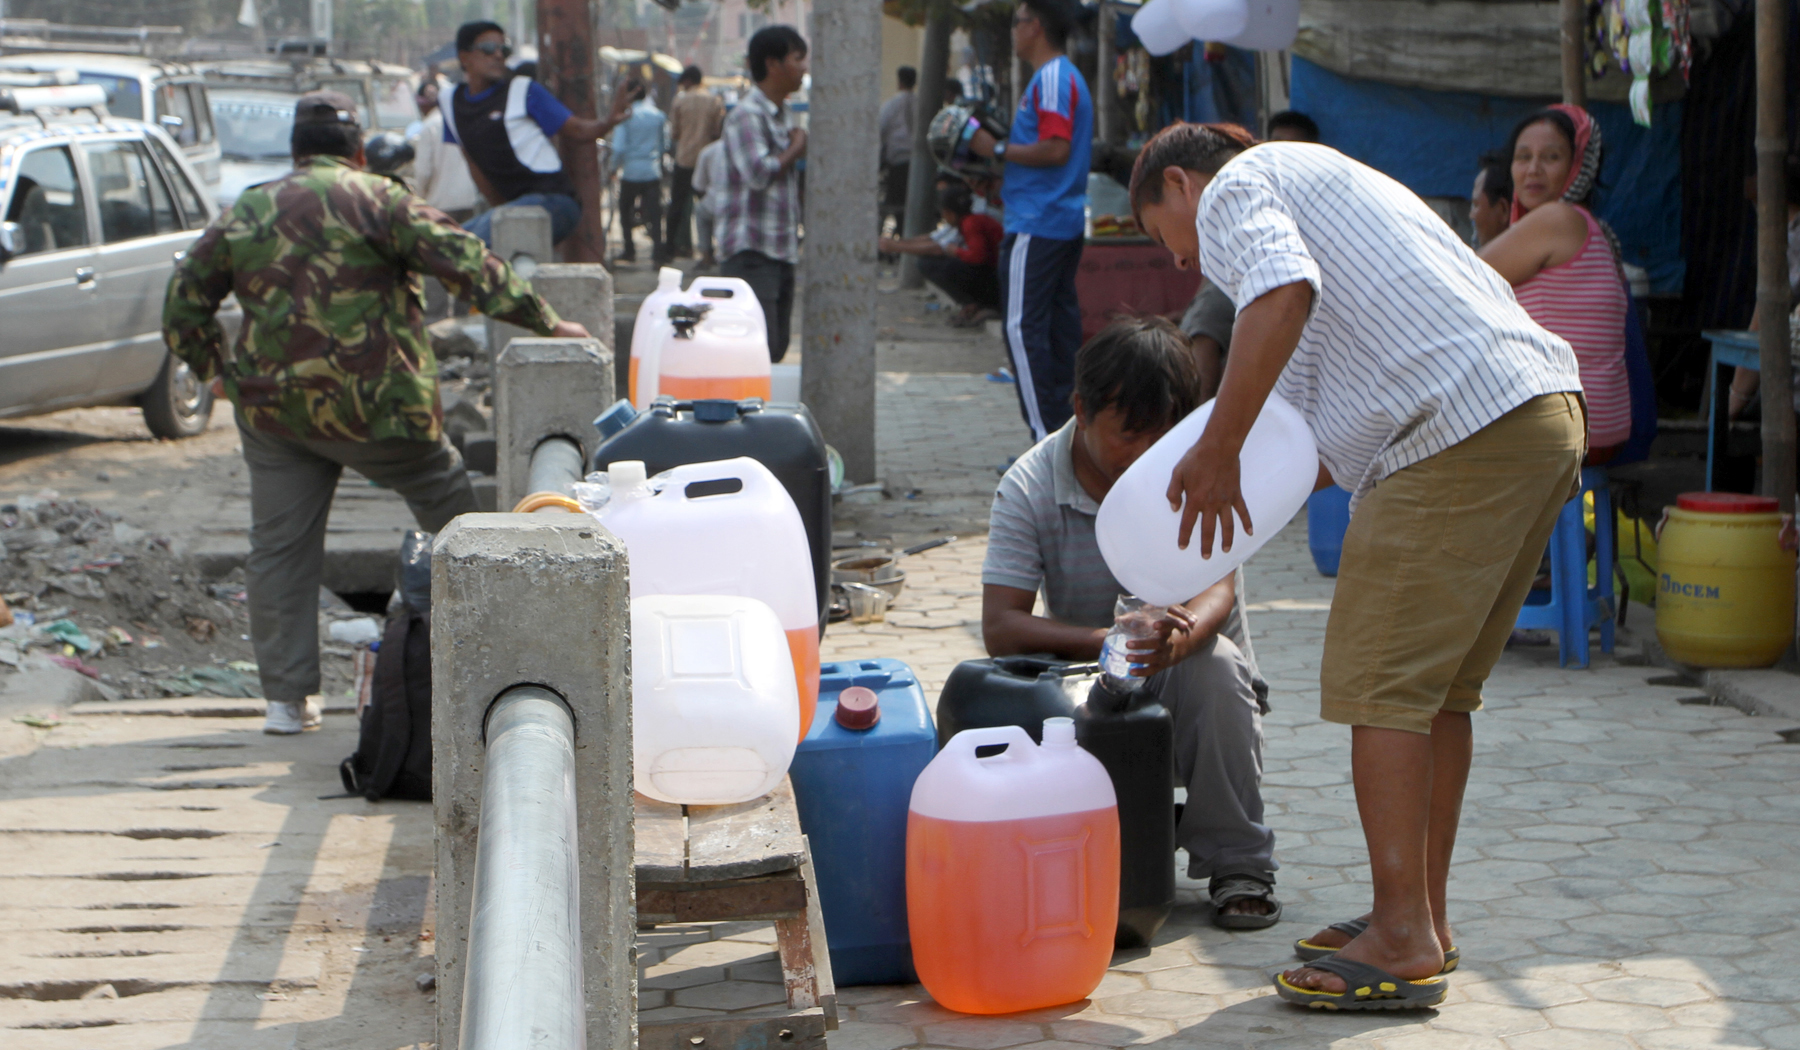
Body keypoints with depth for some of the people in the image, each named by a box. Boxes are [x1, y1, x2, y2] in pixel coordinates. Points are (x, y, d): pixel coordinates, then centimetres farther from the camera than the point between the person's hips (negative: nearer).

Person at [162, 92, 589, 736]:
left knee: (278, 546, 9)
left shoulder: (244, 213, 13)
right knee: (451, 505, 13)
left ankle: (288, 699, 8)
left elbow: (184, 296, 17)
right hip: (371, 404, -4)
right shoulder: (375, 200, -2)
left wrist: (214, 367, 24)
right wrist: (543, 322, -7)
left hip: (271, 405, 4)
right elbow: (462, 260, -9)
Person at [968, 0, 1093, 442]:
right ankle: (1065, 430, 13)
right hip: (1067, 222, 11)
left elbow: (1056, 149, -22)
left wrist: (997, 149, -13)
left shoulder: (1051, 79, -13)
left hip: (1037, 223, -11)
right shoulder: (1066, 77, 19)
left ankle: (1047, 437, -14)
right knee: (1059, 324, 10)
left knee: (1024, 328, -11)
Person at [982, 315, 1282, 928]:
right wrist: (1106, 641, -39)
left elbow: (1219, 586, -26)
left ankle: (1238, 862, -17)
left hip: (1183, 692, 0)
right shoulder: (1029, 487, -12)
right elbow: (999, 628, -21)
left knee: (1214, 663, -34)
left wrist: (1176, 637, -51)